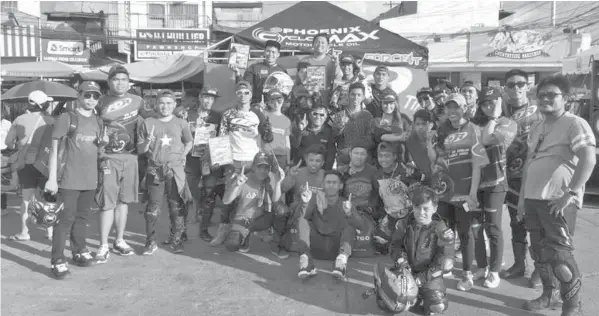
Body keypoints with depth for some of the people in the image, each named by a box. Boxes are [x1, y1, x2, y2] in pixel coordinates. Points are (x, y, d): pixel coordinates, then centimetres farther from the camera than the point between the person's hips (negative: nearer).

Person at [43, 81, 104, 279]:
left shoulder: (98, 122, 11)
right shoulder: (67, 118, -5)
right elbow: (54, 148, -7)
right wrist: (52, 178, -12)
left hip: (90, 179, 5)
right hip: (69, 178, -5)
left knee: (82, 217, 14)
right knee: (66, 218, -6)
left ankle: (79, 251, 28)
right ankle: (57, 260, 0)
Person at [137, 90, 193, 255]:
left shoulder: (181, 123, 7)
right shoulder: (147, 123, 5)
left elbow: (189, 142, 20)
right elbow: (140, 150, 7)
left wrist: (182, 156, 6)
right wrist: (147, 142, -13)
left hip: (175, 169, 1)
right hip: (155, 170, 0)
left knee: (177, 206, 3)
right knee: (153, 207, 1)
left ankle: (177, 240, 15)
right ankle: (151, 242, 12)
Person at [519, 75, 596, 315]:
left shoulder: (575, 124, -6)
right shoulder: (536, 128, 15)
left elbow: (588, 160, -16)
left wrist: (570, 194, -21)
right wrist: (522, 196, 16)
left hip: (558, 201, -7)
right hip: (533, 198, 7)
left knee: (560, 255, -4)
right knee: (541, 251, 14)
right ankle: (548, 295, 30)